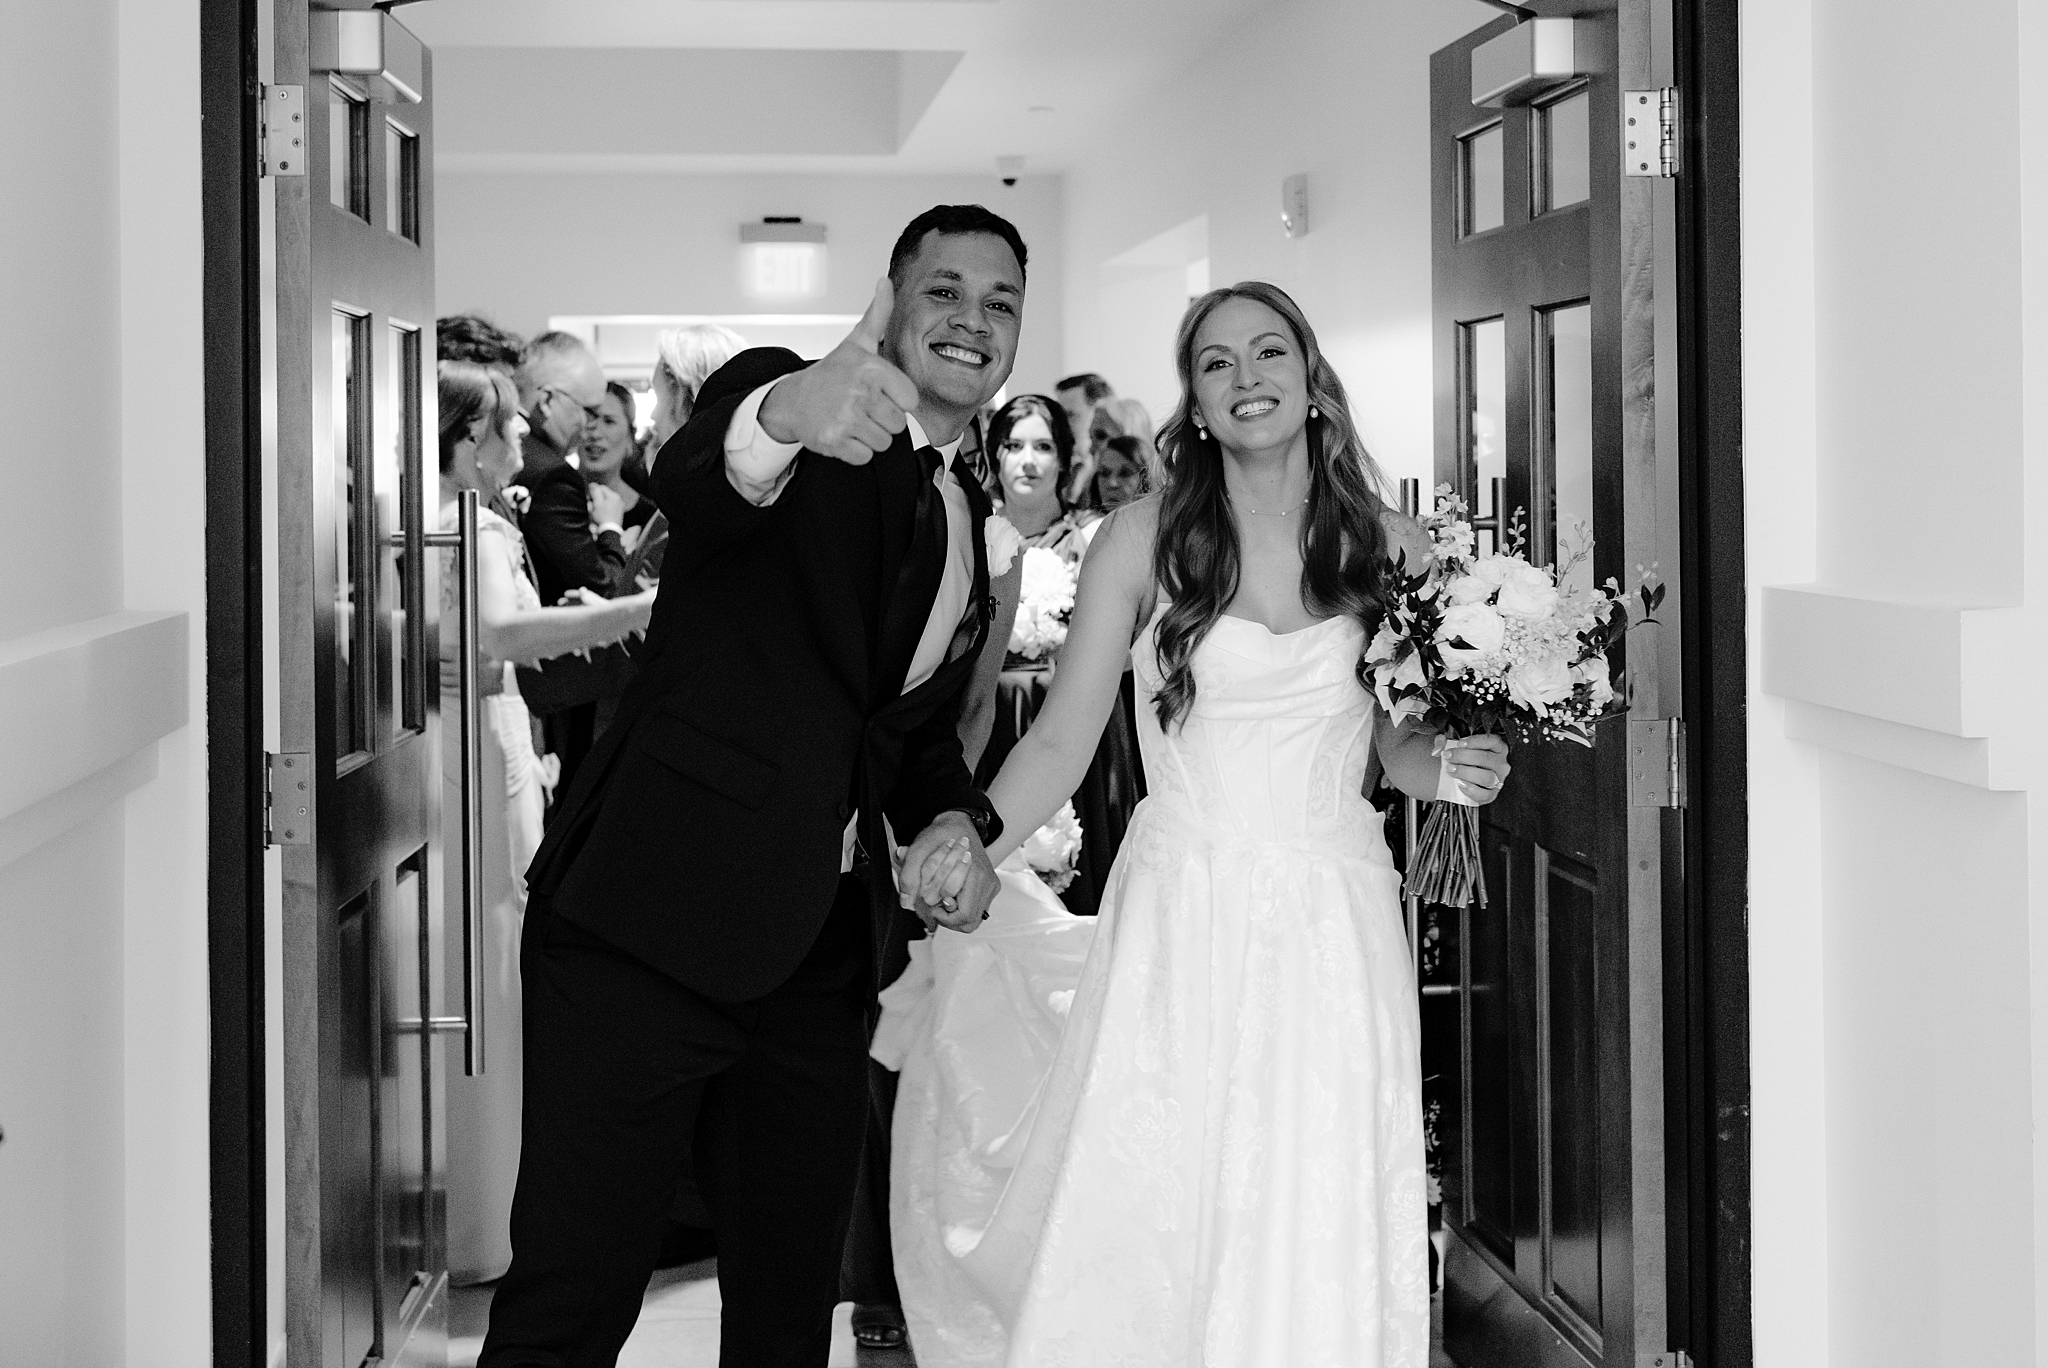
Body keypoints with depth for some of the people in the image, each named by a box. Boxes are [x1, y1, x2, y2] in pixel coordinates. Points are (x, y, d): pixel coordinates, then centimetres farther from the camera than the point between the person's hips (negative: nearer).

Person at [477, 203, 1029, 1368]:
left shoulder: (970, 520, 18)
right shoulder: (777, 392, -4)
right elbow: (689, 480, -28)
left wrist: (953, 823, 5)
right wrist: (783, 418, -52)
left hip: (826, 954, 7)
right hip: (655, 920, -7)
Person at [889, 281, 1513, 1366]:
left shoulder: (1391, 545, 6)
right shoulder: (1144, 539, 1)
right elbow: (1063, 739, -1)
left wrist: (1449, 770, -4)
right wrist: (973, 837, -17)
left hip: (1332, 932, 1)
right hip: (1180, 929, -1)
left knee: (1319, 1252, 0)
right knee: (1138, 1244, -4)